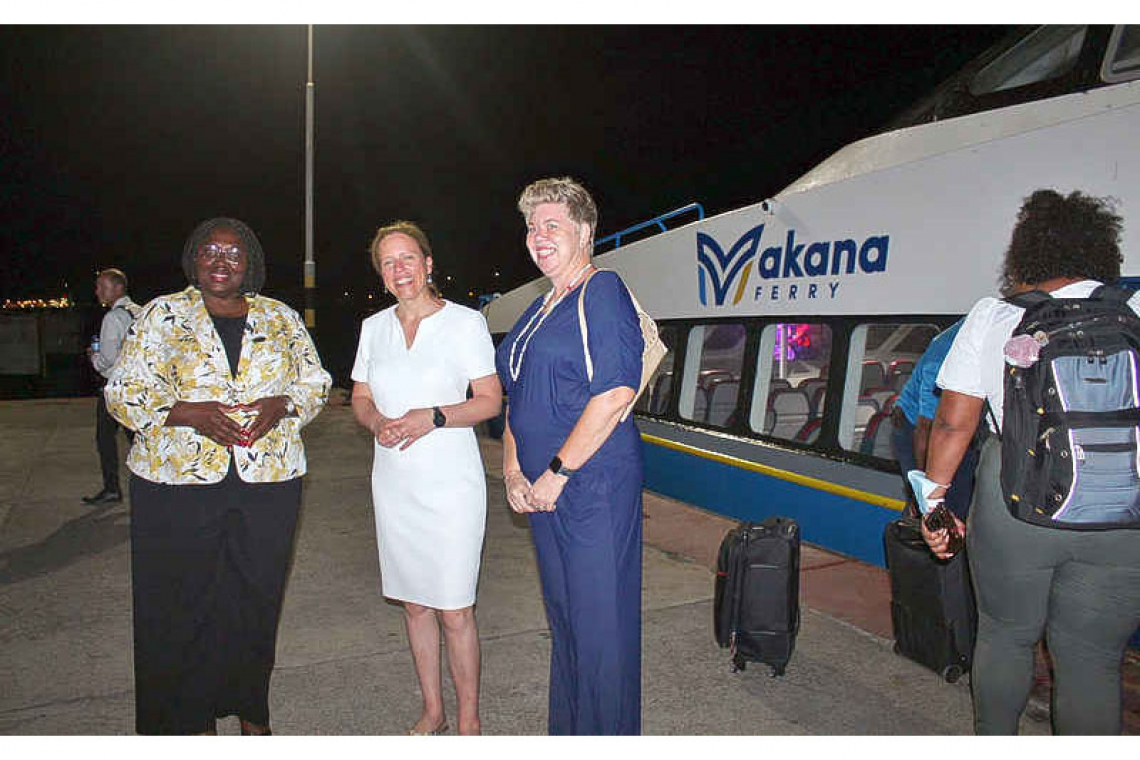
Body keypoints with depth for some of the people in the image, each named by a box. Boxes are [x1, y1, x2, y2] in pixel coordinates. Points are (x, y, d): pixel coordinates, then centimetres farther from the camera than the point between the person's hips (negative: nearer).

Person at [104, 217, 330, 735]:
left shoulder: (281, 318, 9)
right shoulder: (163, 315, 4)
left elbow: (315, 381, 12)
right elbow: (123, 392, 0)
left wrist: (281, 405, -10)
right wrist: (190, 414, -16)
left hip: (268, 483, 2)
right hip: (179, 484, -1)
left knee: (256, 596, 10)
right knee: (185, 603, 5)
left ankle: (252, 710, 29)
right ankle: (193, 717, 25)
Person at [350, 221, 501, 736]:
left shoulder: (465, 322, -4)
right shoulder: (374, 327, 10)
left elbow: (491, 401, -5)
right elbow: (361, 398, 15)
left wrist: (434, 417, -19)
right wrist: (378, 422, -7)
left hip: (451, 484, -5)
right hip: (394, 483, 5)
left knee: (454, 611, -2)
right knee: (414, 602, 14)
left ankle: (468, 721, 17)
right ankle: (432, 710, 31)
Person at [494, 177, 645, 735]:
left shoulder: (603, 292, -10)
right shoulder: (540, 311, 17)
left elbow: (615, 393, -20)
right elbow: (518, 400, 20)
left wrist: (556, 474, -16)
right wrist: (512, 470, 6)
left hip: (594, 483, -9)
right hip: (542, 490, 9)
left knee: (600, 623, 2)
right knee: (563, 615, 19)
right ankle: (565, 732, 36)